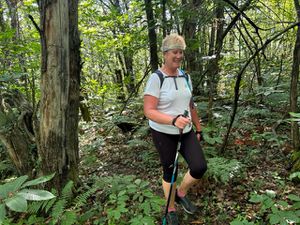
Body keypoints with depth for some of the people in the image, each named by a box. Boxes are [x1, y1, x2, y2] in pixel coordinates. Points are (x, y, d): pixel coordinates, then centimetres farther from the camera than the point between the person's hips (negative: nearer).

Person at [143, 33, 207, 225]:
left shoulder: (185, 77, 4)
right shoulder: (156, 78, -16)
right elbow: (149, 111, -21)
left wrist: (198, 129, 15)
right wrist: (173, 120, -35)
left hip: (186, 132, 5)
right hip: (164, 133, -5)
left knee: (200, 167, -6)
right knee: (170, 171, 9)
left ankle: (181, 193, 25)